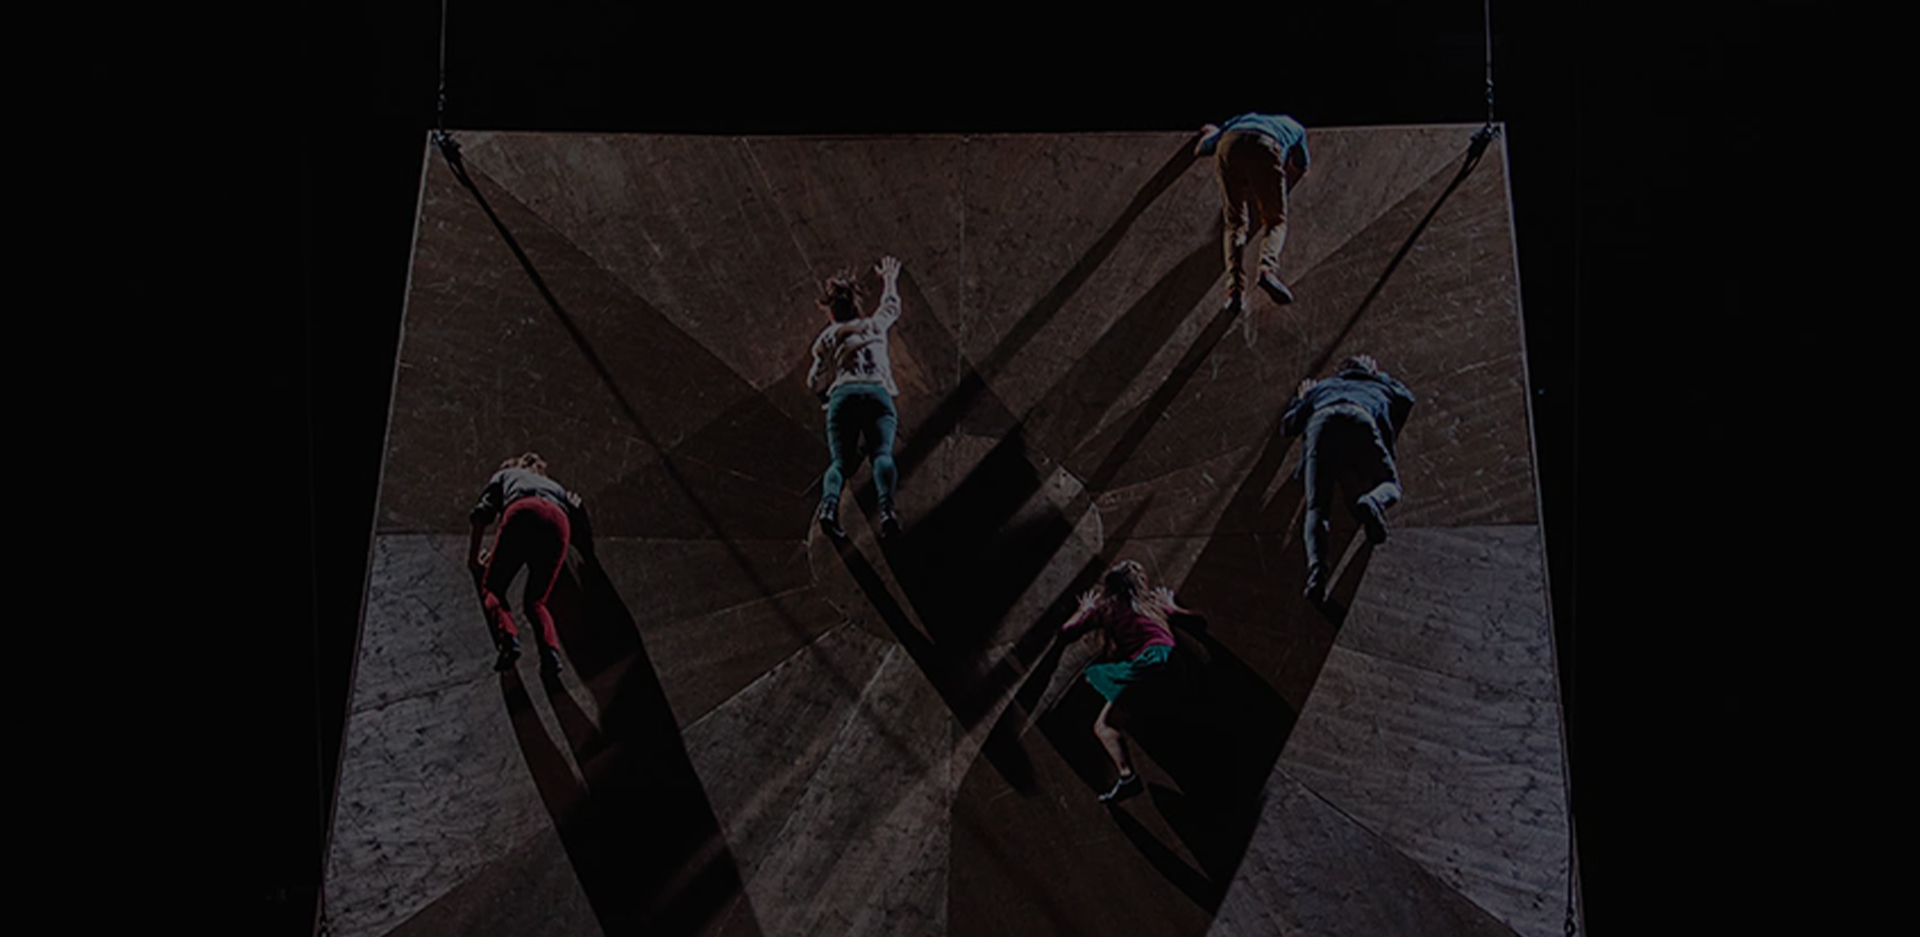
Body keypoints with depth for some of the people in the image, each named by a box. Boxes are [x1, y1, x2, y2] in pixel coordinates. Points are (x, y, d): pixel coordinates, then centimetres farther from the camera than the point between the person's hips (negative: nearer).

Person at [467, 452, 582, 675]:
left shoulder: (505, 475, 34)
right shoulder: (553, 485, 44)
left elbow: (482, 514, 21)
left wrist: (473, 556, 27)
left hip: (522, 515, -3)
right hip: (559, 522, 3)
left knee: (492, 588, 5)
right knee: (535, 600, 13)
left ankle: (508, 638, -24)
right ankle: (551, 648, -15)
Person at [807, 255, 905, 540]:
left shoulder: (827, 338, 23)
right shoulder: (875, 324, 28)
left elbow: (815, 384, 20)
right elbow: (891, 305, 51)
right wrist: (890, 279, 70)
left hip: (843, 395, 0)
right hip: (879, 393, 0)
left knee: (840, 460, -7)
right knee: (882, 453, -16)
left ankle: (829, 505, -38)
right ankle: (887, 508, -44)